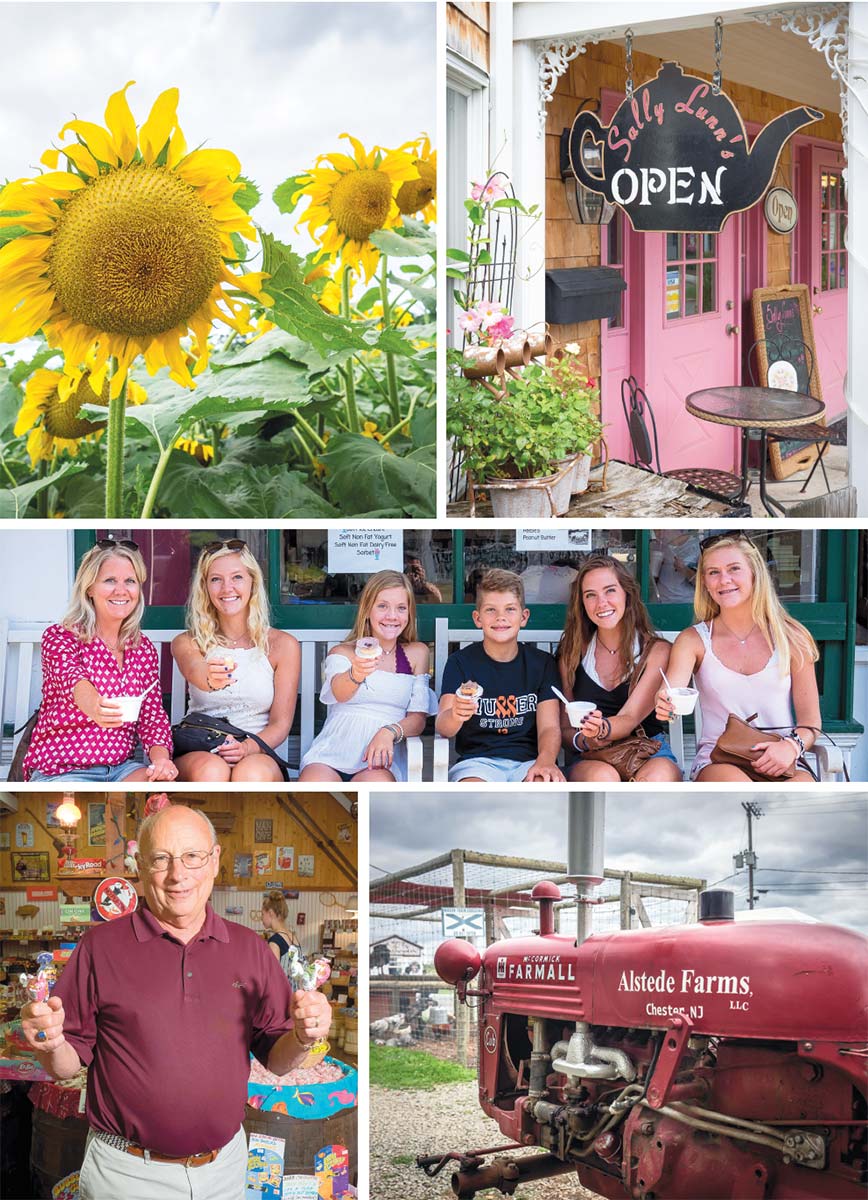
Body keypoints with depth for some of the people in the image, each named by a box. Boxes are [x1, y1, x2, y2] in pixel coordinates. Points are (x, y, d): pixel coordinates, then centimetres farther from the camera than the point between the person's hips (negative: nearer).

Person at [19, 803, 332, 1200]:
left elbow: (277, 1061, 5)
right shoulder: (100, 945, -5)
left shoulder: (249, 948, 2)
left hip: (225, 1167, 3)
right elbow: (68, 1066, -3)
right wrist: (50, 1045, -24)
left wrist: (301, 1038, -16)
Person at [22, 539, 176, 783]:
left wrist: (160, 757, -15)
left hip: (122, 768, 4)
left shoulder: (144, 649, 10)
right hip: (60, 771, -4)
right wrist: (95, 707, -52)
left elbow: (153, 713, 8)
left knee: (166, 781, -26)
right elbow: (71, 676, -28)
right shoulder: (58, 637, -6)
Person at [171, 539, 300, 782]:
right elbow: (194, 671, -19)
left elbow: (280, 724, 3)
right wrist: (209, 678, -46)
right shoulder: (187, 643, 7)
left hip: (258, 755, 0)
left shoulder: (283, 645, 6)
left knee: (251, 773, -36)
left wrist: (247, 747, -19)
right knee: (211, 770, -36)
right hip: (198, 754, 0)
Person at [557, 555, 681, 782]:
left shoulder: (657, 651, 1)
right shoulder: (572, 653, 7)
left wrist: (603, 729, -35)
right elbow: (563, 729, 7)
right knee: (603, 776, -36)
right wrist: (585, 740, -18)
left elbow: (631, 717, -10)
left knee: (658, 775, -37)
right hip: (591, 762, 1)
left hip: (650, 756, 0)